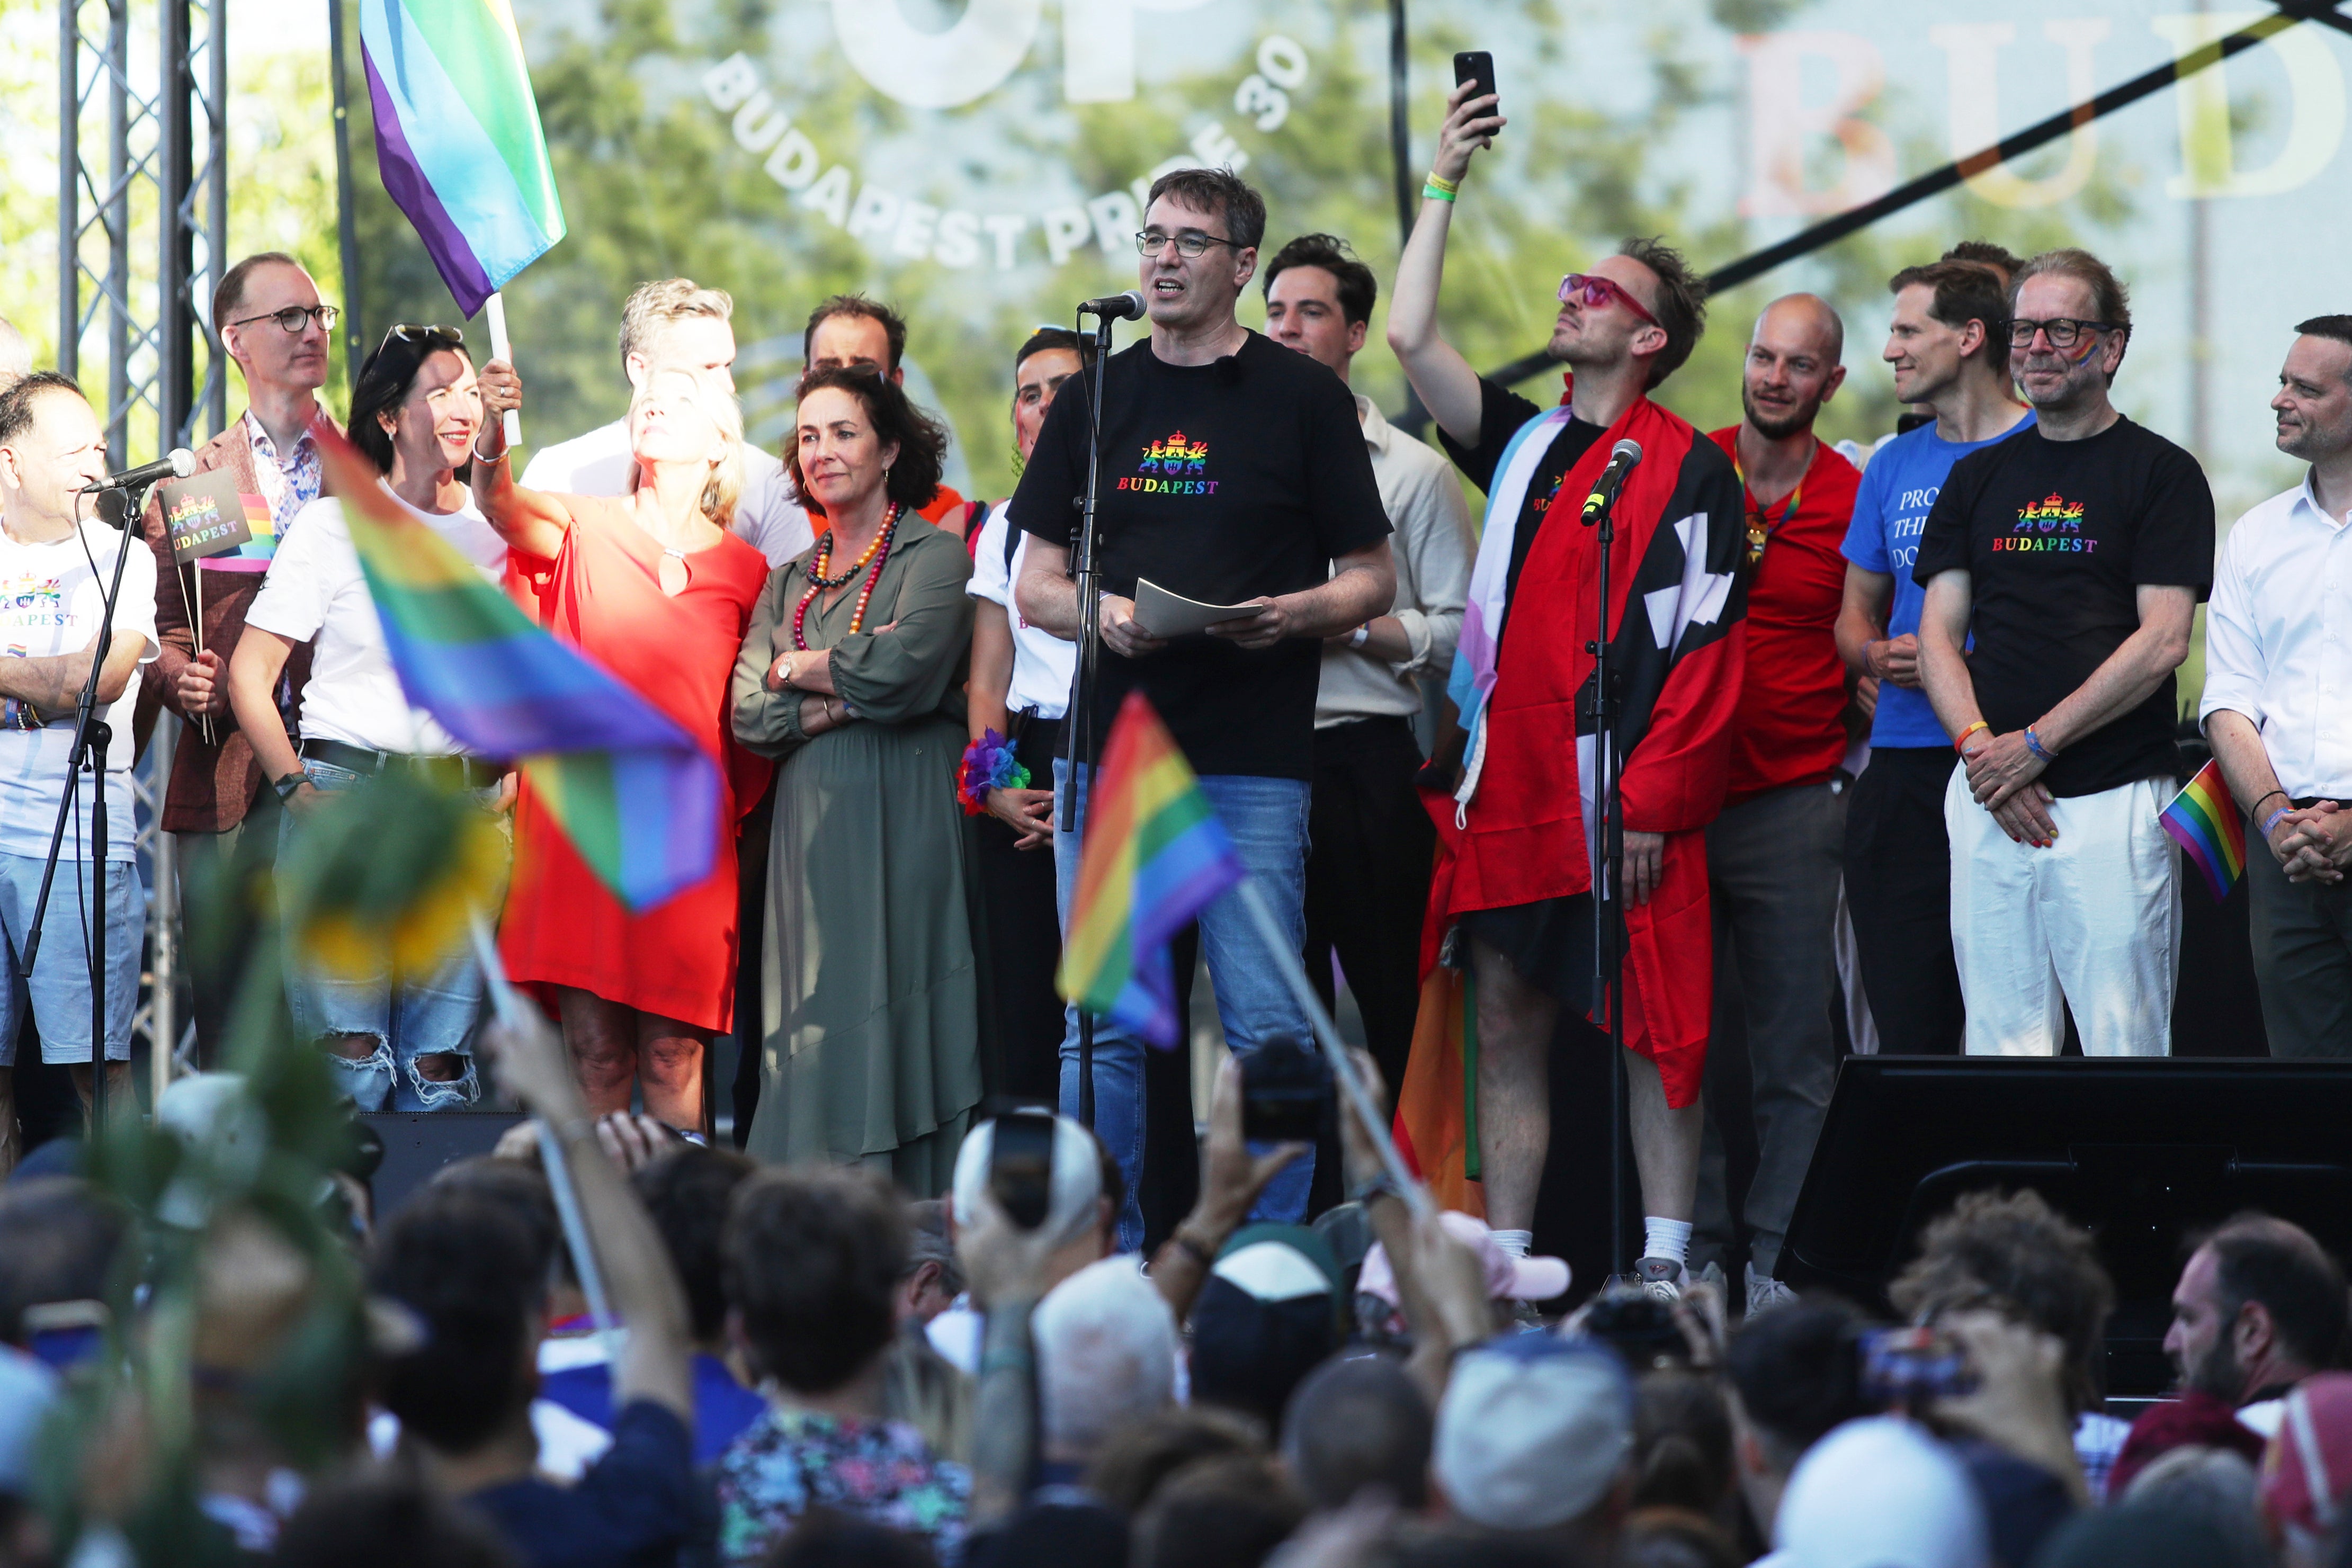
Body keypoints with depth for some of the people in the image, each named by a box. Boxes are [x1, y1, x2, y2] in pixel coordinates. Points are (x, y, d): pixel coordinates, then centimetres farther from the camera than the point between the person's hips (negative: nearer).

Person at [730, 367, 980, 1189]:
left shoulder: (932, 555, 2)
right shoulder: (790, 581, 18)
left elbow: (906, 667, -14)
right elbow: (748, 713, 7)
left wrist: (798, 667, 2)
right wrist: (848, 696, -7)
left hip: (902, 823, -5)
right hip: (809, 831, 5)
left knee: (887, 1015, -9)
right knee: (815, 1032, -1)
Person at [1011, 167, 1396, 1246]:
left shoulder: (1301, 399, 4)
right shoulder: (1096, 399, 13)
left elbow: (1371, 581, 5)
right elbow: (1034, 587, 14)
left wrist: (1297, 613, -15)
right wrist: (1099, 613, -8)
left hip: (1254, 761, -3)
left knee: (1266, 1027, -6)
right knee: (1103, 1026, 3)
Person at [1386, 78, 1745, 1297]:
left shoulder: (1687, 470, -1)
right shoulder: (1522, 445, 18)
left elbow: (1702, 651, -7)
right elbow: (1410, 337, 11)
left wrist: (1651, 805, -14)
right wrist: (1444, 186, 12)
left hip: (1622, 803, -6)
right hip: (1506, 790, 6)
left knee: (1652, 1033, -3)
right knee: (1507, 1033, 5)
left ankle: (1665, 1269, -1)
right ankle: (1504, 1263, 7)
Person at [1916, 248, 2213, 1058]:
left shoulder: (2161, 474, 2)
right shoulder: (1978, 477, 17)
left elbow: (2161, 642, -7)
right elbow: (1939, 636, 12)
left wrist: (2034, 745, -11)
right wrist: (1980, 747, -6)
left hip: (2114, 799, -4)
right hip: (1987, 801, 4)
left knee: (2123, 1050, -8)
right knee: (2001, 1045, 3)